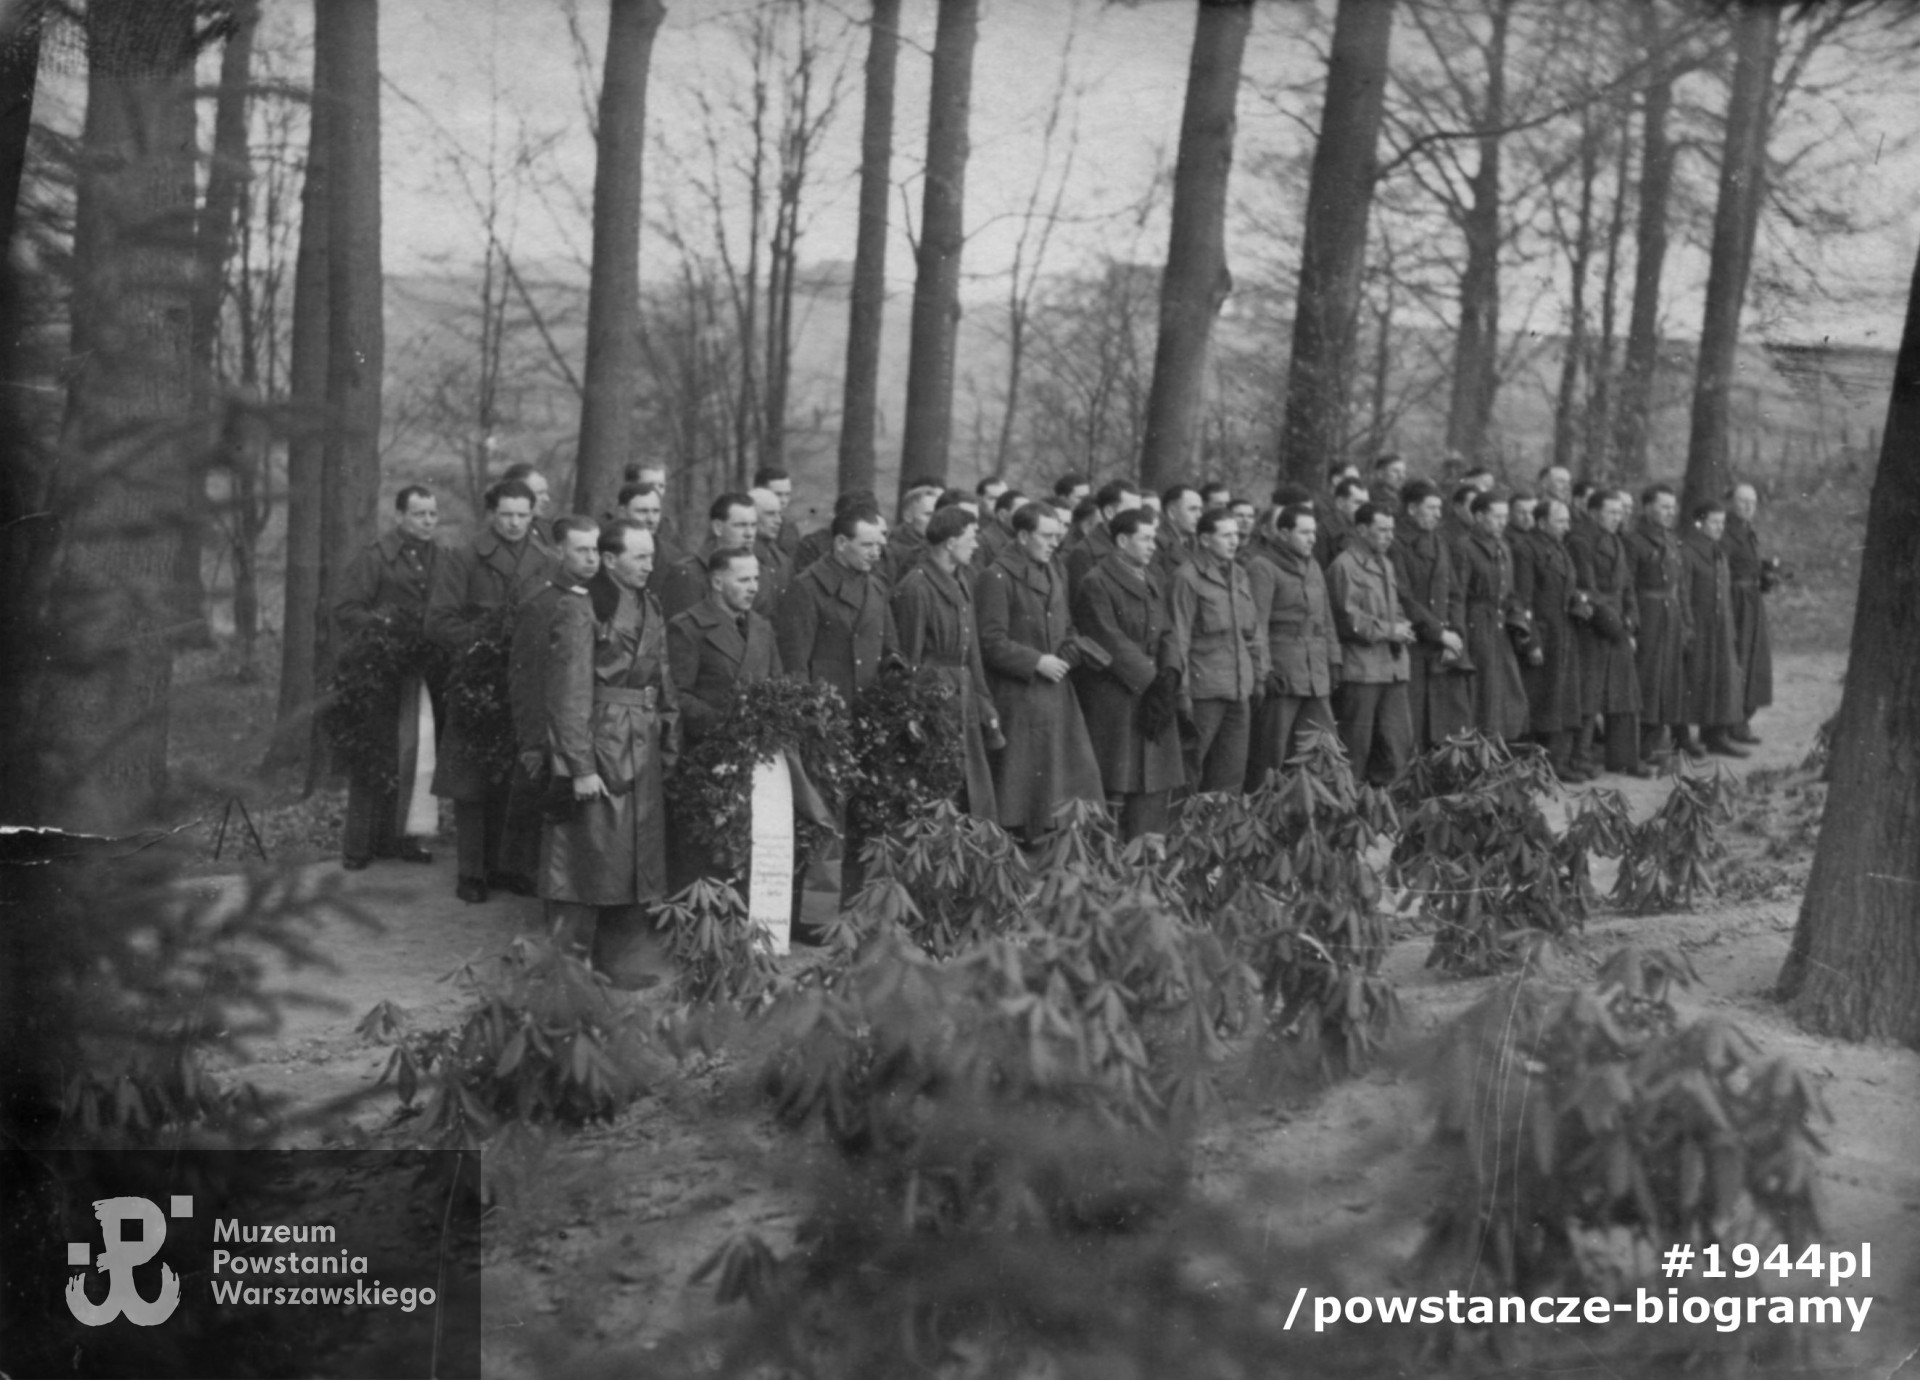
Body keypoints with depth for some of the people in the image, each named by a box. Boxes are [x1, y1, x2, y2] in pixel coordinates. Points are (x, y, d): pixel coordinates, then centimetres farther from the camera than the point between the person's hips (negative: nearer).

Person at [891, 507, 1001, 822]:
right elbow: (909, 656, -14)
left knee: (976, 790, 10)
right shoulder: (916, 587, -16)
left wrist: (983, 699, 16)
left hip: (964, 695, 8)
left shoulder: (961, 580, 11)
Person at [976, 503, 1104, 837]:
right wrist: (1036, 662, -16)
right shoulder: (997, 578, -10)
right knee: (1020, 782, -4)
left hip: (1055, 694, 8)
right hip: (1016, 699, -7)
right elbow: (991, 642, -14)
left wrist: (1064, 659, 4)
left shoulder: (1054, 577, 17)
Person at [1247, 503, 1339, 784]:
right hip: (1281, 674, -7)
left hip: (1316, 675, 7)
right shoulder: (1263, 569, -7)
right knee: (1271, 752, -3)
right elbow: (1256, 623, -12)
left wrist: (1332, 661, 15)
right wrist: (1263, 669, -17)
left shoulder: (1313, 567, 17)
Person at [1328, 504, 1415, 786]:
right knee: (1357, 743, -3)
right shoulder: (1344, 566, -9)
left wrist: (1401, 628, 4)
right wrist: (1388, 630, -11)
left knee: (1399, 741, 7)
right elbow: (1348, 620, -13)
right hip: (1360, 666, -8)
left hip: (1393, 665, 8)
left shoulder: (1385, 564, 19)